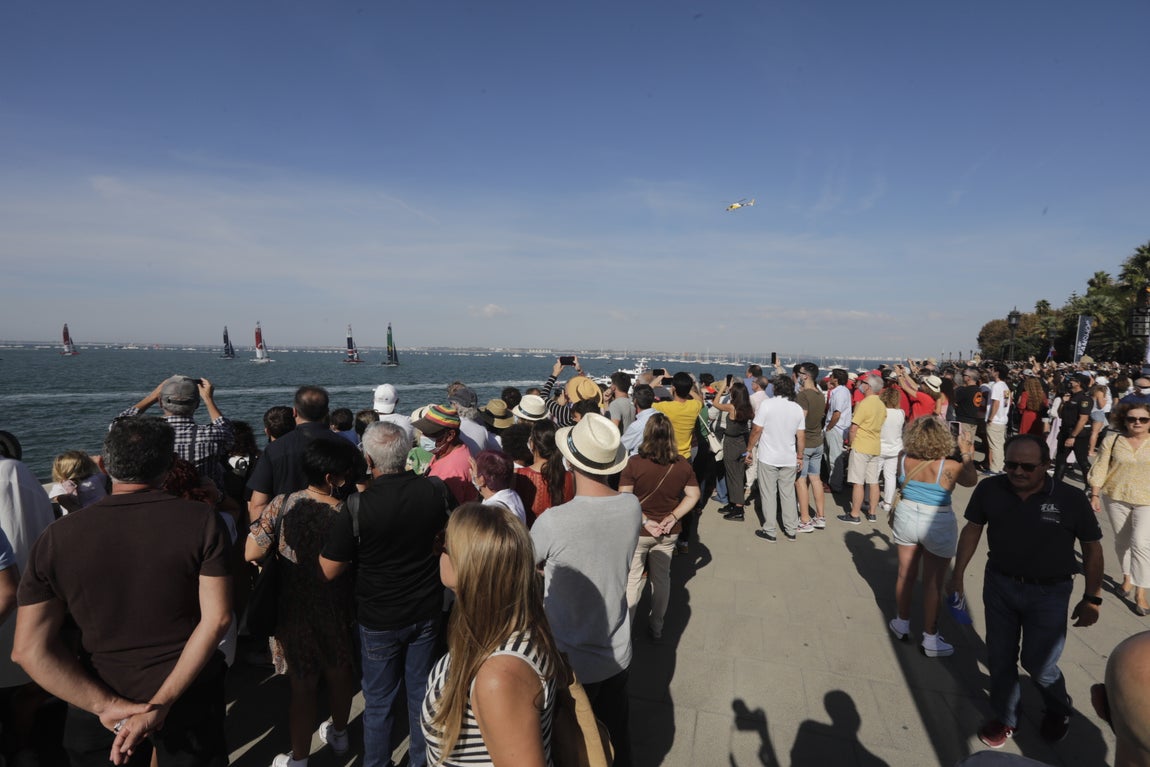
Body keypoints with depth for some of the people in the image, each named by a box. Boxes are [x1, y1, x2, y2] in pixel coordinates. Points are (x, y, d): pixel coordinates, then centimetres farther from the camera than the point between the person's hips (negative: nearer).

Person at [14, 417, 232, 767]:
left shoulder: (56, 538, -10)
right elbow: (217, 617, -20)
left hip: (103, 702, 1)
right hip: (191, 698, -1)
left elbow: (29, 649, -10)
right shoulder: (201, 520, -16)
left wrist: (107, 706, -12)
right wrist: (161, 704, -15)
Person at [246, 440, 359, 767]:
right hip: (338, 611, 0)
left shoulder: (283, 505, -17)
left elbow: (251, 553, -12)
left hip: (295, 612, 0)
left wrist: (279, 554, 6)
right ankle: (339, 733, 47)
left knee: (303, 685, 15)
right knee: (340, 672, 24)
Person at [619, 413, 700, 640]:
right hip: (668, 533, 3)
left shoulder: (635, 463, -20)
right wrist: (673, 517, -6)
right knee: (662, 578, 20)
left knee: (632, 579, 13)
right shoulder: (682, 464, -9)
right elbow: (693, 495, -4)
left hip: (638, 532, -3)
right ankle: (656, 627, 35)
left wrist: (645, 521, -16)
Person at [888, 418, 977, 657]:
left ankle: (902, 624, 35)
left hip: (907, 517, 3)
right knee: (932, 583, 8)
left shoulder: (905, 460, -10)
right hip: (938, 525, -3)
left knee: (905, 574, 18)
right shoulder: (949, 467, -19)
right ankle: (930, 639, 19)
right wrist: (967, 455, 13)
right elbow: (971, 480, 2)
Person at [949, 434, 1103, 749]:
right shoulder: (989, 489, -12)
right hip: (999, 585, 2)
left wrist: (1092, 599, -2)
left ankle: (1059, 710, 40)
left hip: (1049, 593, -2)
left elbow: (1092, 548, -4)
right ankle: (1005, 718, 36)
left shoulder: (1071, 499, -16)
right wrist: (957, 575, 4)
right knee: (1000, 658, 13)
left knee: (1038, 663, 6)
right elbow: (972, 530, 2)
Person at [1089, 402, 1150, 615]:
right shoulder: (1112, 441, -3)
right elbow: (1099, 469, -1)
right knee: (1122, 541, 13)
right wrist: (1095, 495, -5)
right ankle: (1127, 577, 33)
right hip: (1116, 498, 1)